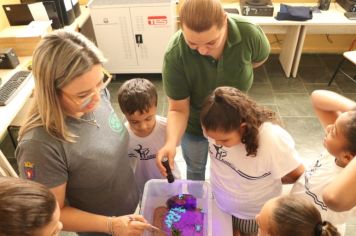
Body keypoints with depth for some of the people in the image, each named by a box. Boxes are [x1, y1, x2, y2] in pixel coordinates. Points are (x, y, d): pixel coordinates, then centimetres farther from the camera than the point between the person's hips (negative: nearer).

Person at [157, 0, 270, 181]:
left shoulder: (249, 34, -30)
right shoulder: (174, 54, -35)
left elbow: (259, 59, -4)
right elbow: (178, 109, -27)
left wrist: (229, 77, -11)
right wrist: (171, 142, -45)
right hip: (194, 124, -1)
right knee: (195, 169, 26)